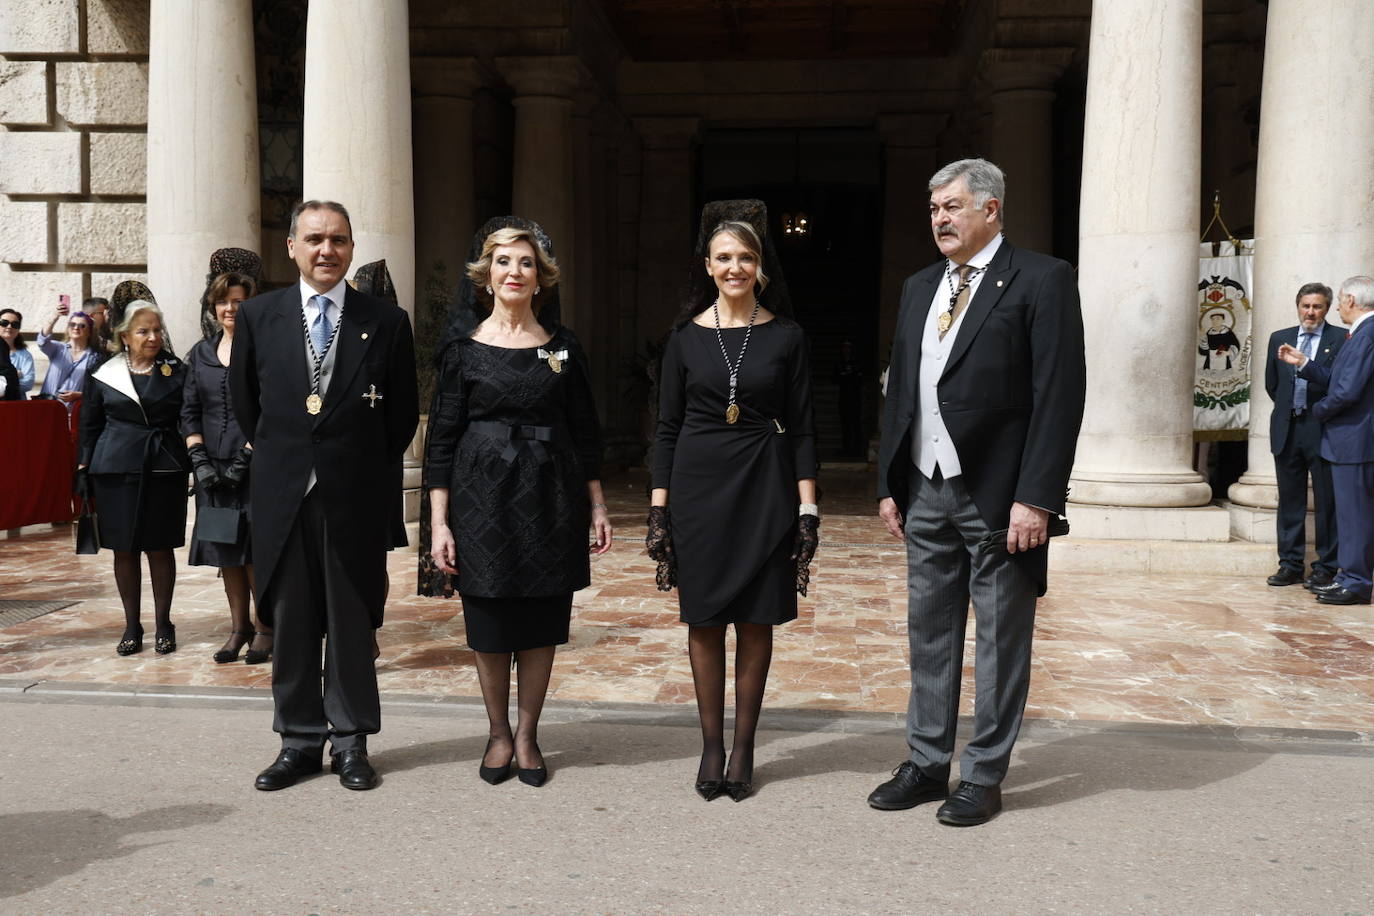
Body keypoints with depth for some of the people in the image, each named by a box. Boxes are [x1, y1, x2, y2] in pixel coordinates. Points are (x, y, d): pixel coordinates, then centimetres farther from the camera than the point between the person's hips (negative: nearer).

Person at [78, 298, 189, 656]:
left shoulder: (177, 372, 4)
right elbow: (90, 426, 9)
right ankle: (131, 625, 16)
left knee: (160, 547, 3)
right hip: (116, 470, 1)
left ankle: (163, 623, 15)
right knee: (124, 549, 5)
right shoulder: (104, 375, 5)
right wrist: (84, 469, 5)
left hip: (164, 469, -1)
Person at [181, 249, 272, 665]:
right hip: (213, 467, 5)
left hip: (256, 464, -5)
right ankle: (239, 627, 20)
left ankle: (265, 627, 11)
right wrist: (199, 460, -2)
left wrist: (245, 459, -15)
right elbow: (189, 412, 10)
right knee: (226, 549, 9)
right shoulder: (201, 353, 12)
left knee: (256, 549, -3)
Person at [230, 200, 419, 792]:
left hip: (354, 497, -1)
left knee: (351, 624, 7)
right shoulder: (258, 316, 3)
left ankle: (350, 742, 20)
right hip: (282, 495, 2)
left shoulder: (386, 322, -1)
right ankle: (299, 741, 23)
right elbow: (243, 400, 14)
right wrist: (276, 455, 14)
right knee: (289, 624, 10)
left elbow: (403, 412, 6)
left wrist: (370, 468, 7)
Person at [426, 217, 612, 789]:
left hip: (550, 500, 1)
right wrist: (438, 522, -5)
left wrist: (597, 506, 3)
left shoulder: (563, 347, 5)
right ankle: (498, 735, 25)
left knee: (541, 621, 6)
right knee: (488, 621, 7)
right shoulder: (464, 350, 1)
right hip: (483, 499, -1)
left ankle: (527, 736, 21)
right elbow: (442, 439, 0)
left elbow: (586, 433, 8)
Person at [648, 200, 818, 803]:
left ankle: (743, 747, 19)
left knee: (755, 621, 6)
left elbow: (803, 430, 2)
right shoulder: (686, 337, 3)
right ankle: (711, 746, 20)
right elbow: (667, 428, 4)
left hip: (764, 488, 0)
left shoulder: (786, 337, 1)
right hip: (699, 487, 1)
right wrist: (658, 510, -1)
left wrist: (808, 510, -5)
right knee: (704, 621, 6)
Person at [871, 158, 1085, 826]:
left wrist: (1035, 498, -18)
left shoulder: (1042, 280, -6)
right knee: (929, 634, 13)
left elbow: (1060, 396, -12)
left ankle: (984, 777, 19)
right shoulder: (919, 288, 14)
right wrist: (889, 483, 11)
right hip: (926, 494, 6)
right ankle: (926, 764, 26)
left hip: (1000, 497, -6)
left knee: (1001, 642, 6)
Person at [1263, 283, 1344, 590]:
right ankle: (1290, 564, 17)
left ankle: (1325, 568, 8)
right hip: (1287, 430, 4)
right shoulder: (1279, 338, 11)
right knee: (1289, 501, 9)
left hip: (1323, 430, -4)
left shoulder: (1342, 339, -1)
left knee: (1327, 503, 1)